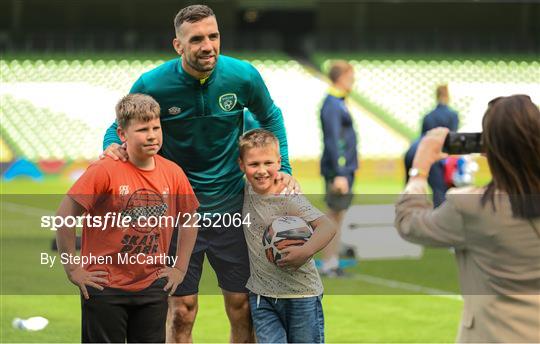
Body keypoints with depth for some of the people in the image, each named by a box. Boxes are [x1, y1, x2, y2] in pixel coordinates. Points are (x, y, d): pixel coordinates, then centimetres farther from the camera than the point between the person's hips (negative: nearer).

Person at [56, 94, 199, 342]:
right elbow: (65, 215, -13)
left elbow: (189, 221, 17)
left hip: (153, 286, 4)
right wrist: (73, 268, -10)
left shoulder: (173, 173, 0)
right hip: (105, 286, -4)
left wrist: (180, 268, 12)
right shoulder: (105, 171, -14)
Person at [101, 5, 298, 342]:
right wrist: (112, 146, -20)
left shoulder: (243, 76, -10)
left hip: (230, 204, 2)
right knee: (181, 311, 0)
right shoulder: (152, 85, -15)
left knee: (242, 307, 5)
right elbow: (120, 127, 3)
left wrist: (283, 168, 3)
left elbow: (270, 117, 12)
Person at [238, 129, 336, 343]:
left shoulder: (288, 199, -16)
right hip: (262, 297, 4)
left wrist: (306, 251, -44)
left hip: (300, 295, -4)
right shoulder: (247, 191, 1)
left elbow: (328, 226, -27)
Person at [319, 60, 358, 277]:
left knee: (338, 217, 10)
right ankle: (328, 265, -5)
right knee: (335, 216, -7)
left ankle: (333, 264, 13)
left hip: (345, 169, 10)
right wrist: (339, 175, -23)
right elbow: (333, 142, -20)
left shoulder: (338, 103, 15)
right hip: (338, 170, -10)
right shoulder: (332, 105, -15)